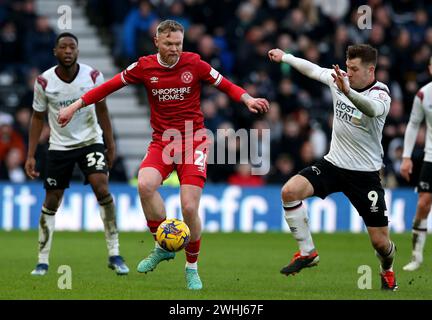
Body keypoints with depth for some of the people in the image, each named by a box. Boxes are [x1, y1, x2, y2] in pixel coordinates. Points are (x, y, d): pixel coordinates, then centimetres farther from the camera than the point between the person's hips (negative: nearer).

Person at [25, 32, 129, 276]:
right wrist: (31, 156, -5)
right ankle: (43, 261, 13)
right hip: (59, 146, 1)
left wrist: (111, 145, 1)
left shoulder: (93, 76, -11)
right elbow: (38, 118, -1)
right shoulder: (44, 82, -11)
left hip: (90, 141, -1)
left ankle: (114, 254, -14)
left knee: (101, 186, -20)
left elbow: (102, 111, 2)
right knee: (51, 201, 1)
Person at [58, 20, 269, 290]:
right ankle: (163, 247, -7)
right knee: (145, 184, -29)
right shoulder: (144, 67, -1)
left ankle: (192, 268, 12)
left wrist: (247, 99, -15)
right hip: (162, 142, 1)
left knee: (190, 208, -13)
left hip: (193, 142, -1)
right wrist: (76, 106, 6)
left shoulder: (194, 63, -4)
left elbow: (225, 85, 4)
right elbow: (111, 86, 7)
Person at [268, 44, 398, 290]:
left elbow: (373, 109, -44)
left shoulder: (380, 94, -18)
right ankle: (308, 252, -6)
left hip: (365, 173, -4)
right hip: (333, 163, 4)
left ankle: (388, 270, 33)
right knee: (290, 191, -21)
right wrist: (285, 56, 29)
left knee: (380, 242, -4)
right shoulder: (340, 79, -2)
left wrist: (347, 91, -61)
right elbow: (313, 69, 19)